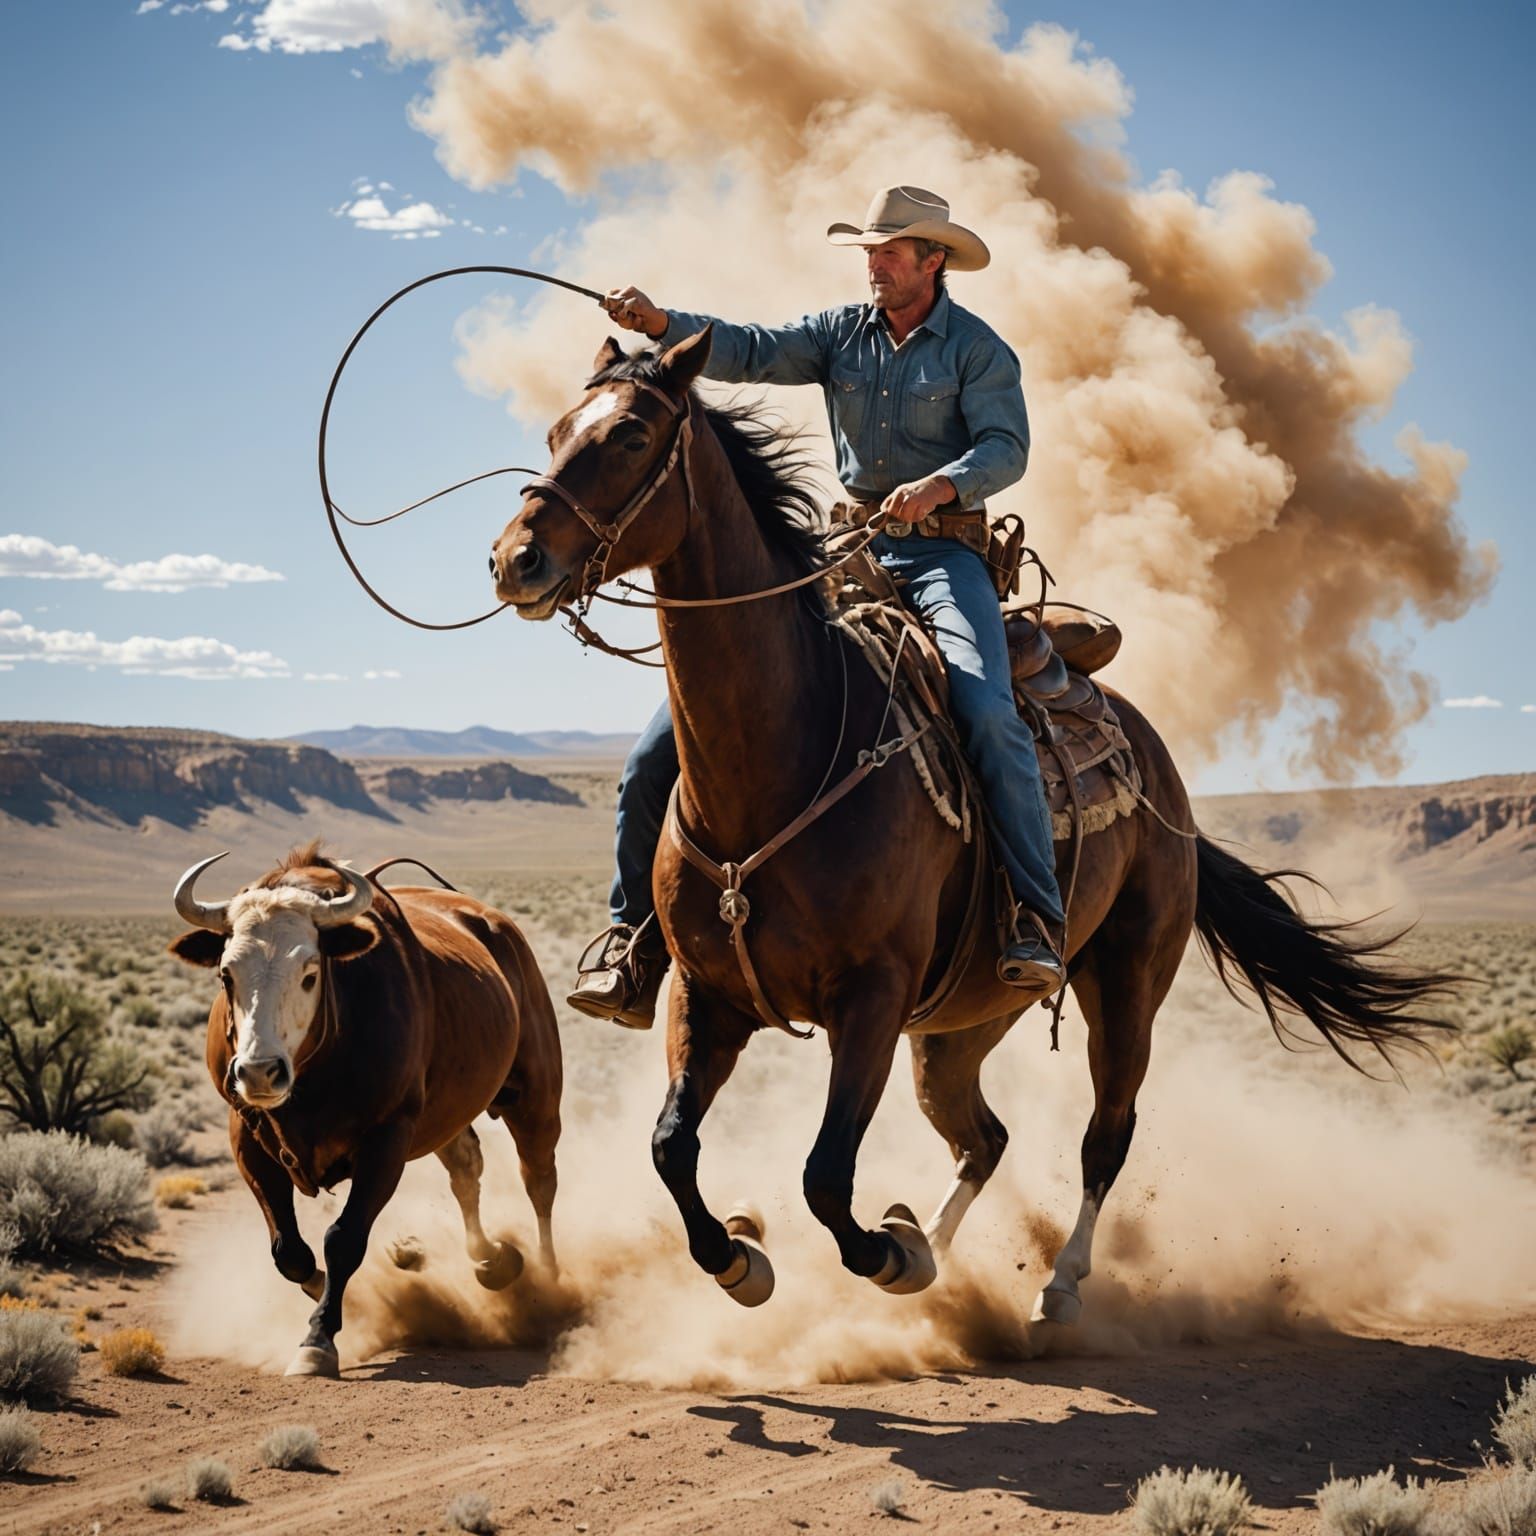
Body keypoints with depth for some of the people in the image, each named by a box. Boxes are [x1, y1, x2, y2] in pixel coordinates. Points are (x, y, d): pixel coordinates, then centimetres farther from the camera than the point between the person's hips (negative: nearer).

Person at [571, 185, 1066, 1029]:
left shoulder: (978, 349, 1)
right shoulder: (842, 333, 11)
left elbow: (1006, 446, -11)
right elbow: (751, 352, -3)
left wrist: (941, 483, -31)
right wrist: (659, 323, -19)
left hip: (941, 553, -4)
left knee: (986, 711, -31)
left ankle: (1037, 919, -26)